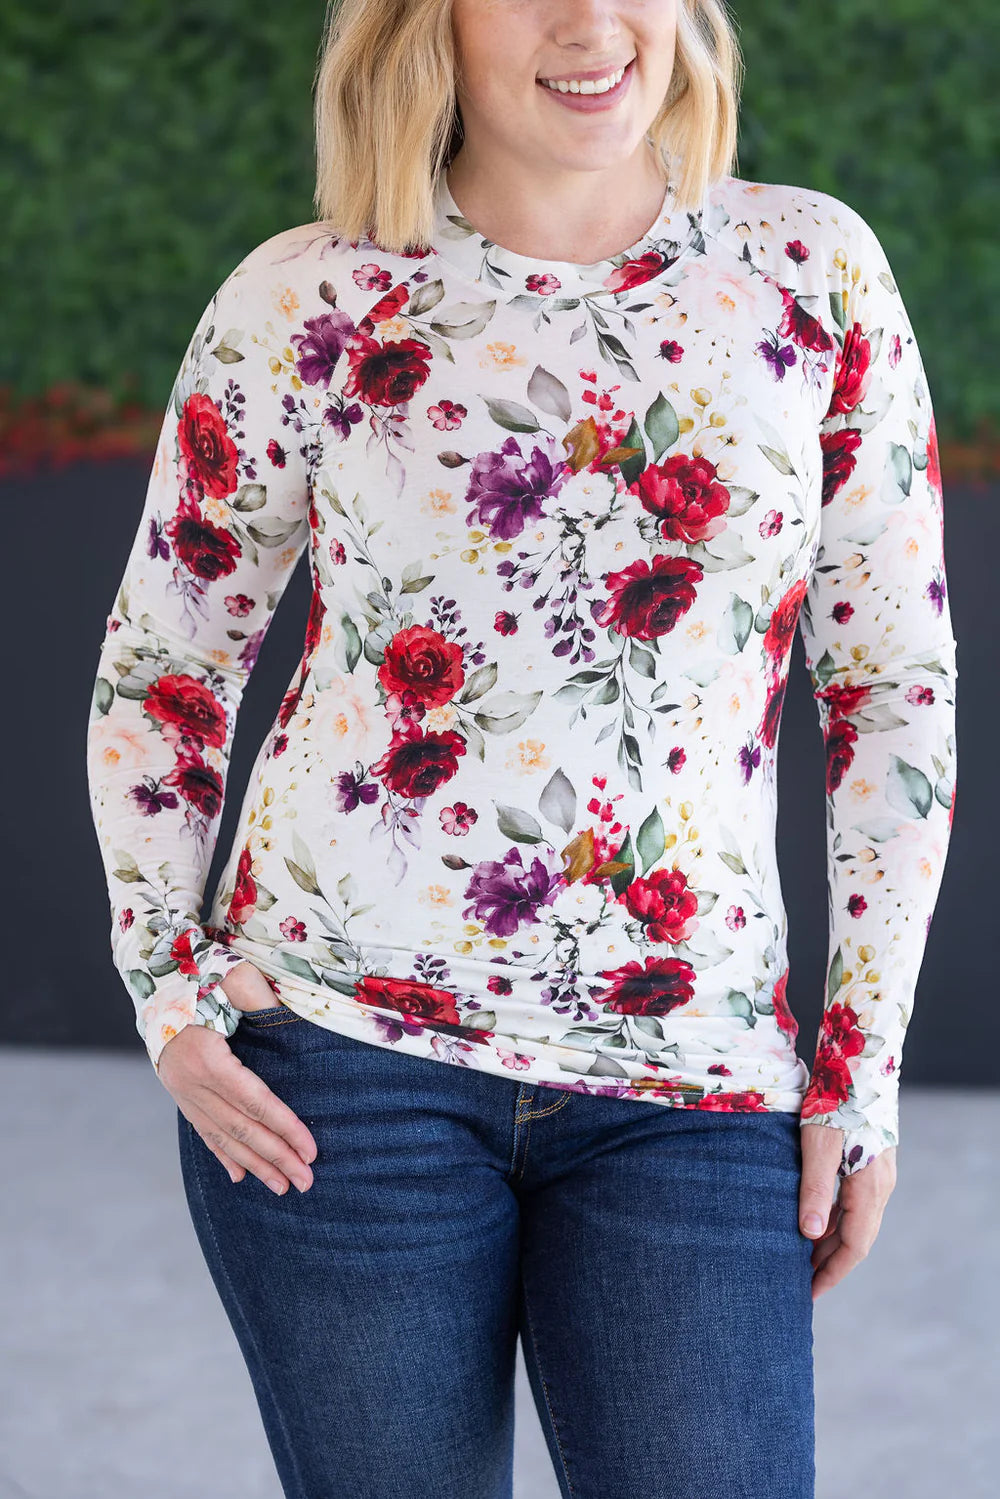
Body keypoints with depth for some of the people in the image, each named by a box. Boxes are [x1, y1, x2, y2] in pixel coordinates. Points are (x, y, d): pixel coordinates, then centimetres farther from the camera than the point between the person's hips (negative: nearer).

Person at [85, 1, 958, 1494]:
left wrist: (863, 1065, 4)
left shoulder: (812, 269, 3)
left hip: (694, 1084, 1)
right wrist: (166, 987, 0)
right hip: (346, 1053, -1)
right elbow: (162, 661, 11)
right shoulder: (303, 303, 0)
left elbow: (895, 682, 7)